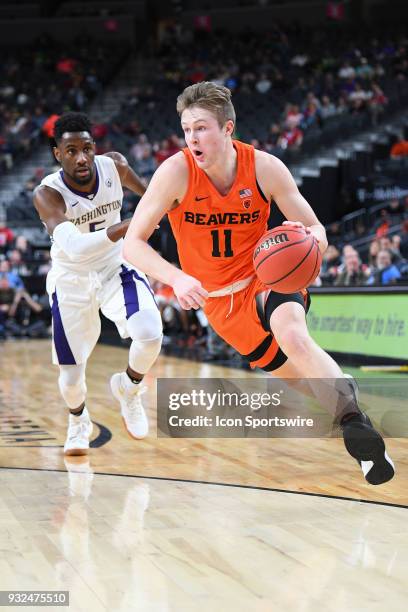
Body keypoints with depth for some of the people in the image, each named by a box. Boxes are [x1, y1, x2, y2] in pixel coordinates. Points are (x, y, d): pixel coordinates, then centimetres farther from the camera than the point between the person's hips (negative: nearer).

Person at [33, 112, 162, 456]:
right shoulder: (48, 194, -28)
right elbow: (73, 247, -45)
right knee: (71, 377, 1)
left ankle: (128, 387, 10)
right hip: (71, 280, -2)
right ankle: (78, 421, 38)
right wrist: (121, 229, -56)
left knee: (149, 335, -24)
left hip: (115, 267, 2)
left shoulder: (114, 166, -16)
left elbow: (141, 187, 10)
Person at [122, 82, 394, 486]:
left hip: (266, 278, -2)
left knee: (292, 334, -36)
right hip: (221, 301, 2)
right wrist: (177, 278, -35)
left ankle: (355, 422, -39)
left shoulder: (265, 168, -14)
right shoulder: (176, 172, -17)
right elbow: (132, 243, -18)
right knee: (299, 376, 7)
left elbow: (318, 234, -7)